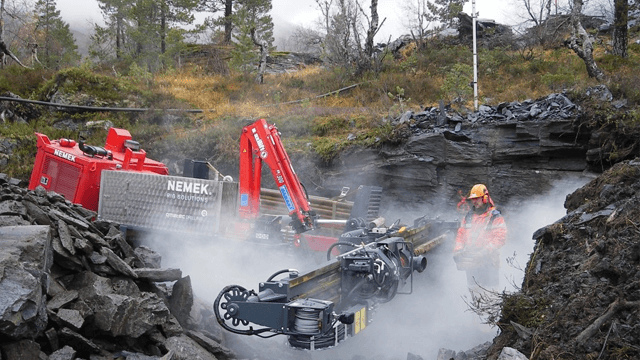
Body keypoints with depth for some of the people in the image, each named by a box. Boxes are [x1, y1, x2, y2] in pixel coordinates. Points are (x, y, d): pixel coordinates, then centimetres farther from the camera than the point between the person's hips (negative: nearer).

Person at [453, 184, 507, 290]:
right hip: (470, 261, 6)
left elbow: (500, 238, -14)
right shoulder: (468, 217, 14)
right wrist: (458, 251, -1)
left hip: (487, 262, -6)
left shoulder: (495, 217, -5)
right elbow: (460, 235, 16)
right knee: (473, 290, 14)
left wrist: (484, 252, -23)